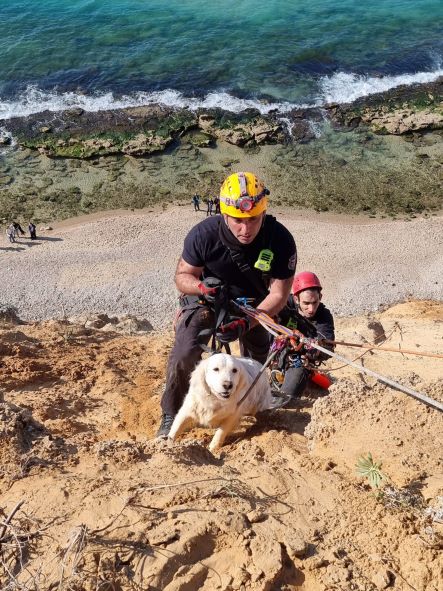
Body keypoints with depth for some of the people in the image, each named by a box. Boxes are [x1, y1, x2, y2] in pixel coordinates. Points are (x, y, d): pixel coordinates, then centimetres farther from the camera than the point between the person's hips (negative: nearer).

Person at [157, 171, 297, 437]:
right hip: (208, 298, -2)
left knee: (259, 364, 18)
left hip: (253, 305, 2)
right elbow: (183, 275, -16)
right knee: (184, 354, -23)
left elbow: (279, 294, -23)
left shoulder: (281, 240, -29)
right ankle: (171, 415, 1)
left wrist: (246, 323, -37)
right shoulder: (204, 233, -30)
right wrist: (203, 287, -40)